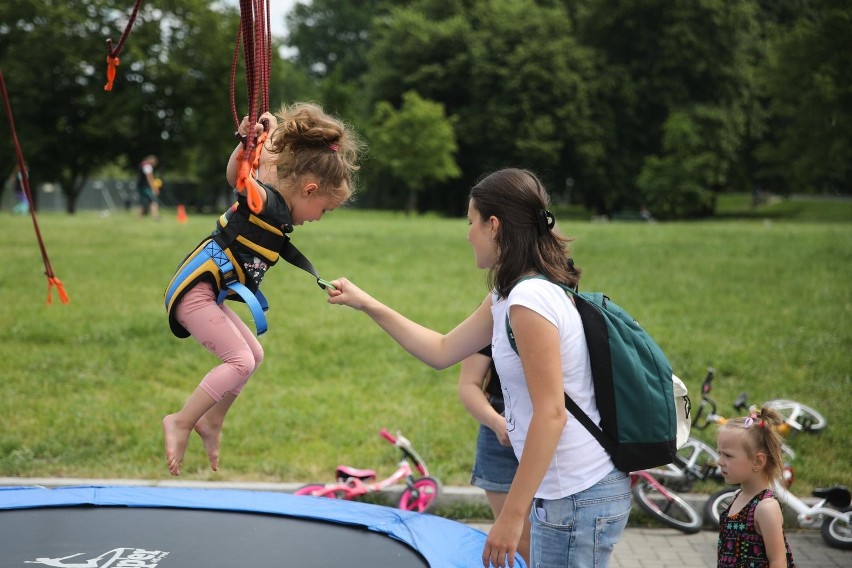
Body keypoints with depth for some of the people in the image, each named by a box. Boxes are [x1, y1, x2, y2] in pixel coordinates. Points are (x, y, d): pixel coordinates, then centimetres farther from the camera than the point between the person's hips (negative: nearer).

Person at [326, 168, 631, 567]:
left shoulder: (530, 299, -20)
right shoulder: (506, 297, 10)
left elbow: (551, 413, -22)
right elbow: (442, 351, 19)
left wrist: (512, 515, -20)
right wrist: (366, 304, 19)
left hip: (579, 501, -9)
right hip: (563, 493, 9)